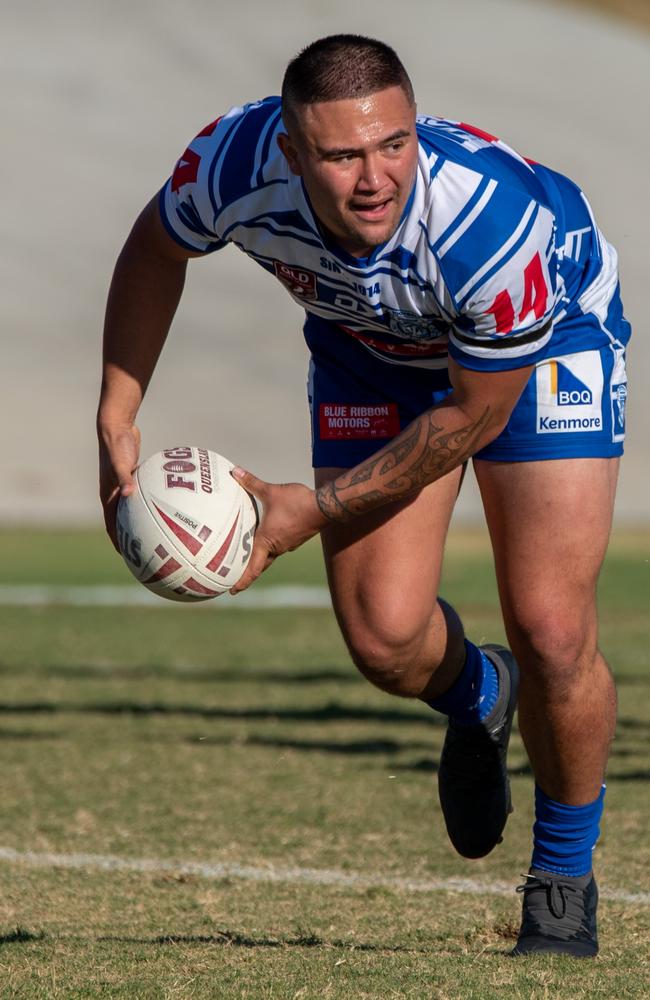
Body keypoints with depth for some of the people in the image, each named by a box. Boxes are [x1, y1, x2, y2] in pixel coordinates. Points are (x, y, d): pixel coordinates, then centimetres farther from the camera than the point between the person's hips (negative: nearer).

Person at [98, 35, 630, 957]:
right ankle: (477, 700, 30)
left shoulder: (496, 222, -42)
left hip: (549, 339, -3)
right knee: (383, 638, -8)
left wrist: (314, 509, -20)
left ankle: (564, 884, 11)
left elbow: (472, 415, -25)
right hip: (372, 350, 3)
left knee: (551, 631, -14)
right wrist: (118, 422, -11)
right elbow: (155, 250, -7)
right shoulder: (234, 164, -33)